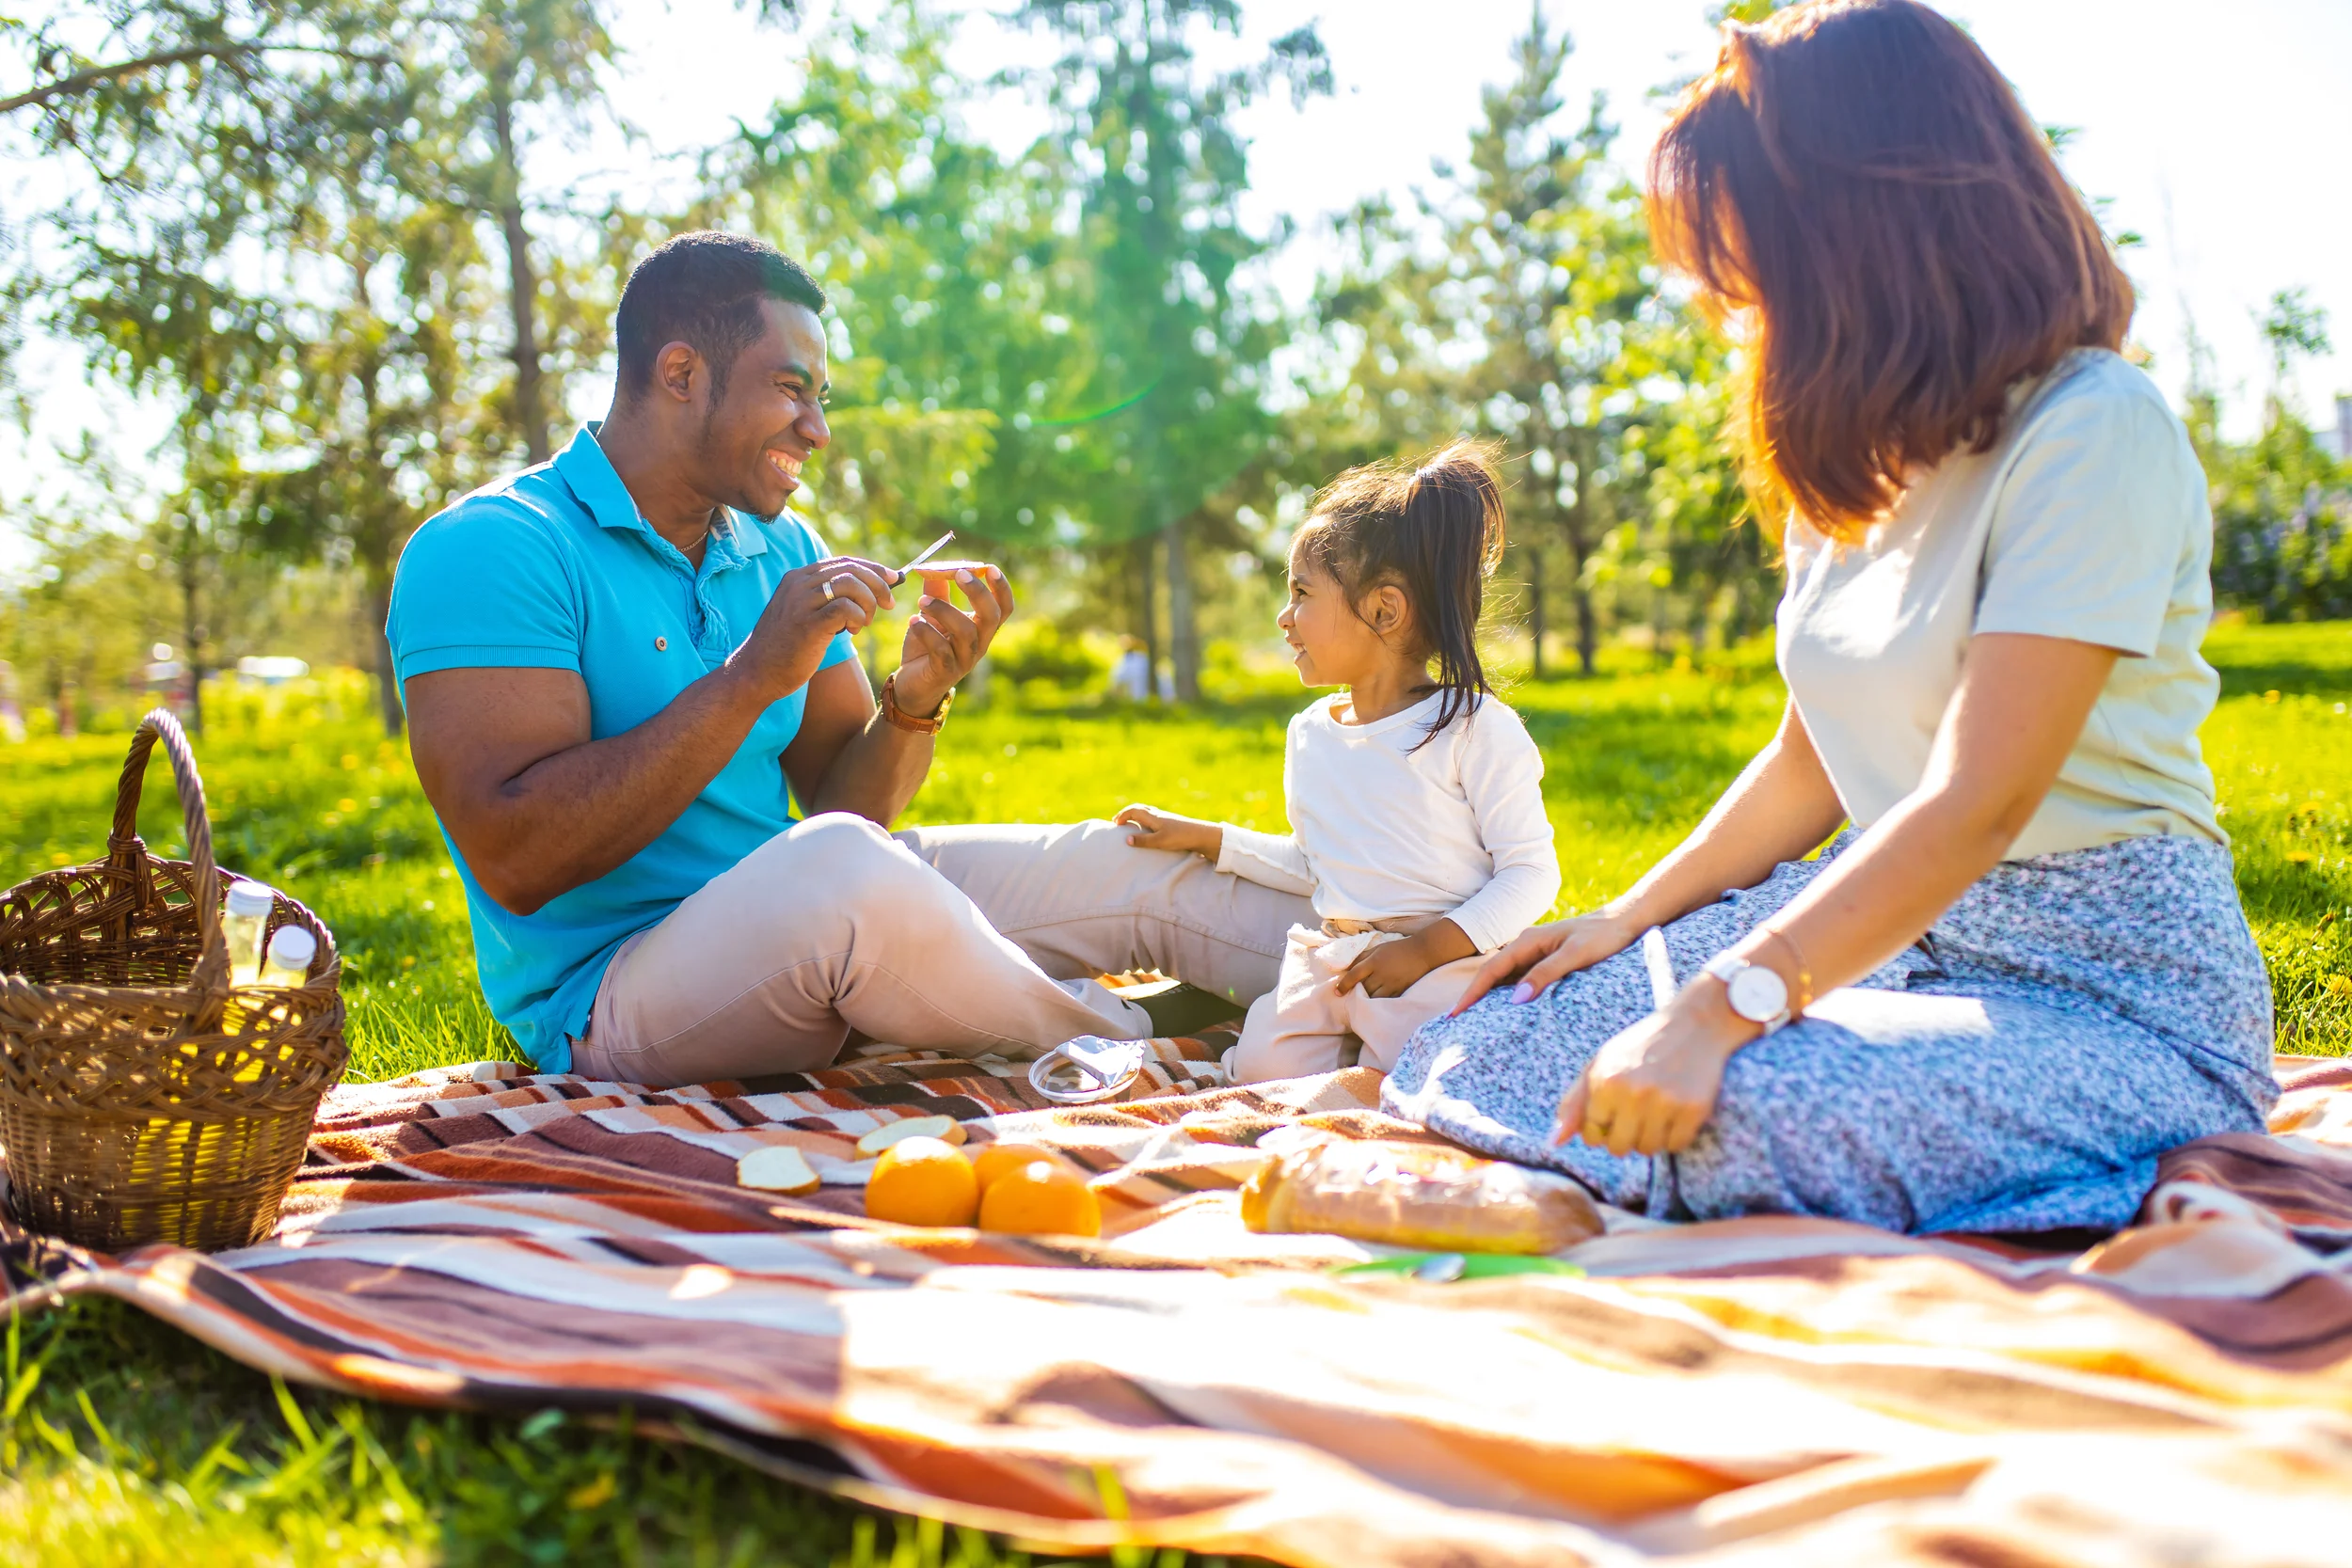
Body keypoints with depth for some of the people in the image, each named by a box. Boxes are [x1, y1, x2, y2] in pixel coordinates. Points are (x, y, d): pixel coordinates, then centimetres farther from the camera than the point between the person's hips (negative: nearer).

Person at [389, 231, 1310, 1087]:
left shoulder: (786, 552, 12)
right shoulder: (485, 549, -12)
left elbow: (841, 801, 11)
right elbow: (513, 859, -23)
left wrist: (917, 700, -11)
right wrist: (753, 675, -24)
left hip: (813, 941, 7)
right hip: (613, 988, -7)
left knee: (1141, 865, -4)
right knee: (840, 868, -36)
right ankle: (1136, 1041, -13)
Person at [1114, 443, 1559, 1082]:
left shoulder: (1475, 726, -10)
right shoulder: (1310, 734, 12)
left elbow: (1531, 871, -11)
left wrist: (1429, 948, -20)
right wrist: (1206, 838, 20)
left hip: (1444, 960, -5)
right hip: (1331, 956, 5)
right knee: (1263, 1066, -15)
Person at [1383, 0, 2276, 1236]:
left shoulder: (2093, 430, -17)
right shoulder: (1860, 469, 12)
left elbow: (1977, 805, -26)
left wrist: (1716, 1009, -32)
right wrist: (1628, 918, 5)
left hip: (2114, 996, -6)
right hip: (1905, 936, 7)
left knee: (1729, 1116, -32)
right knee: (1524, 1025, -12)